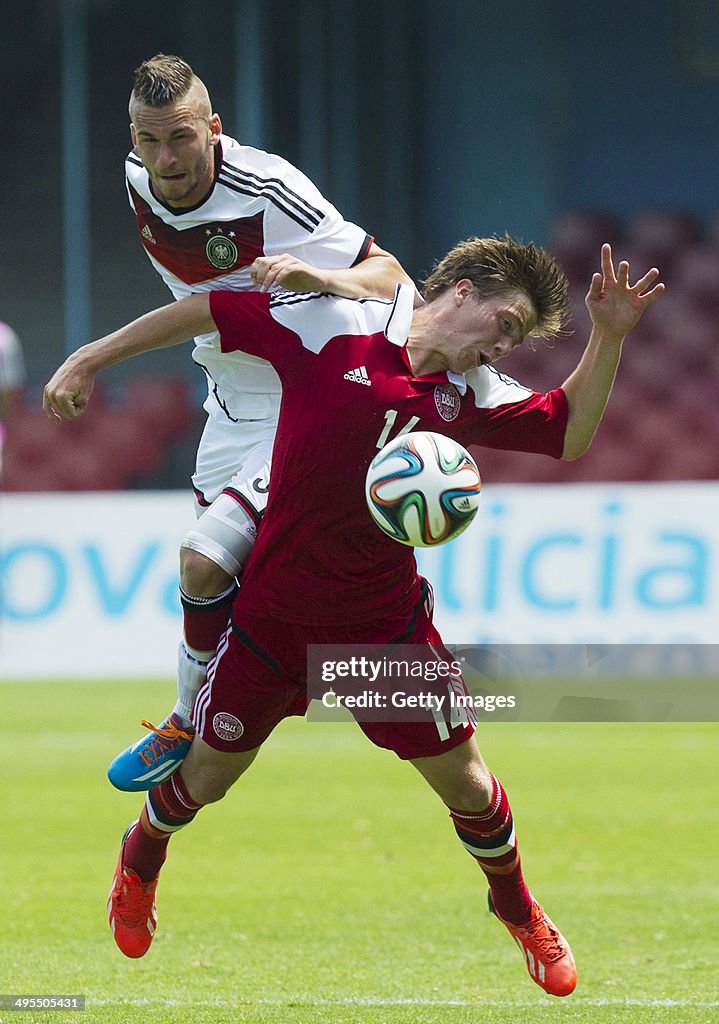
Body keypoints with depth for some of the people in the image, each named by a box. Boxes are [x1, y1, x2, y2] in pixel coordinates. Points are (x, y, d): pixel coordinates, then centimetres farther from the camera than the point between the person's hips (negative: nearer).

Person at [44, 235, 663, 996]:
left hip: (387, 626, 3)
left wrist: (609, 335, -5)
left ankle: (519, 913, 32)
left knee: (464, 782, 5)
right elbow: (208, 311, -6)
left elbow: (568, 432, 7)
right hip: (274, 613, -3)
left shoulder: (472, 393, 1)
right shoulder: (333, 326, -12)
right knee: (206, 777, 10)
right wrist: (94, 356, -5)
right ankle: (141, 861, 43)